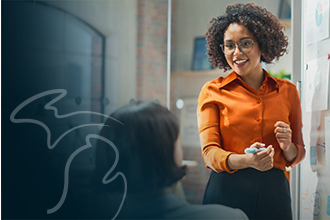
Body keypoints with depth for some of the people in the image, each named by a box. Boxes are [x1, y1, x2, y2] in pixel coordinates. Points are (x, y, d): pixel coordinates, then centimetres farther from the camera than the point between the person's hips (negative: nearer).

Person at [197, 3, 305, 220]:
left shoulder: (288, 91, 7)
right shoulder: (212, 92, 1)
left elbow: (297, 155, 14)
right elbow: (209, 152, -7)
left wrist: (287, 147, -9)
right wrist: (246, 161, -26)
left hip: (273, 191, 2)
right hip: (226, 191, -2)